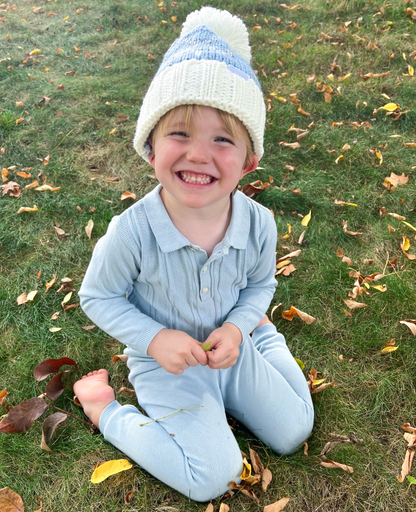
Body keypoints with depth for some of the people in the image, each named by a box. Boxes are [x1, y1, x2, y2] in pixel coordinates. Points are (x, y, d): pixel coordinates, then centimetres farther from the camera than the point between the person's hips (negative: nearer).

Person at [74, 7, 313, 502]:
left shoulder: (258, 224, -20)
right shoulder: (131, 233, -30)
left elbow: (260, 283, 0)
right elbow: (97, 297, -13)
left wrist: (238, 326, -18)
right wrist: (154, 339, -23)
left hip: (230, 344, 4)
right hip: (165, 360, -3)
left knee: (293, 433, 13)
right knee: (211, 479, -7)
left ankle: (262, 333, 31)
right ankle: (105, 408, 8)